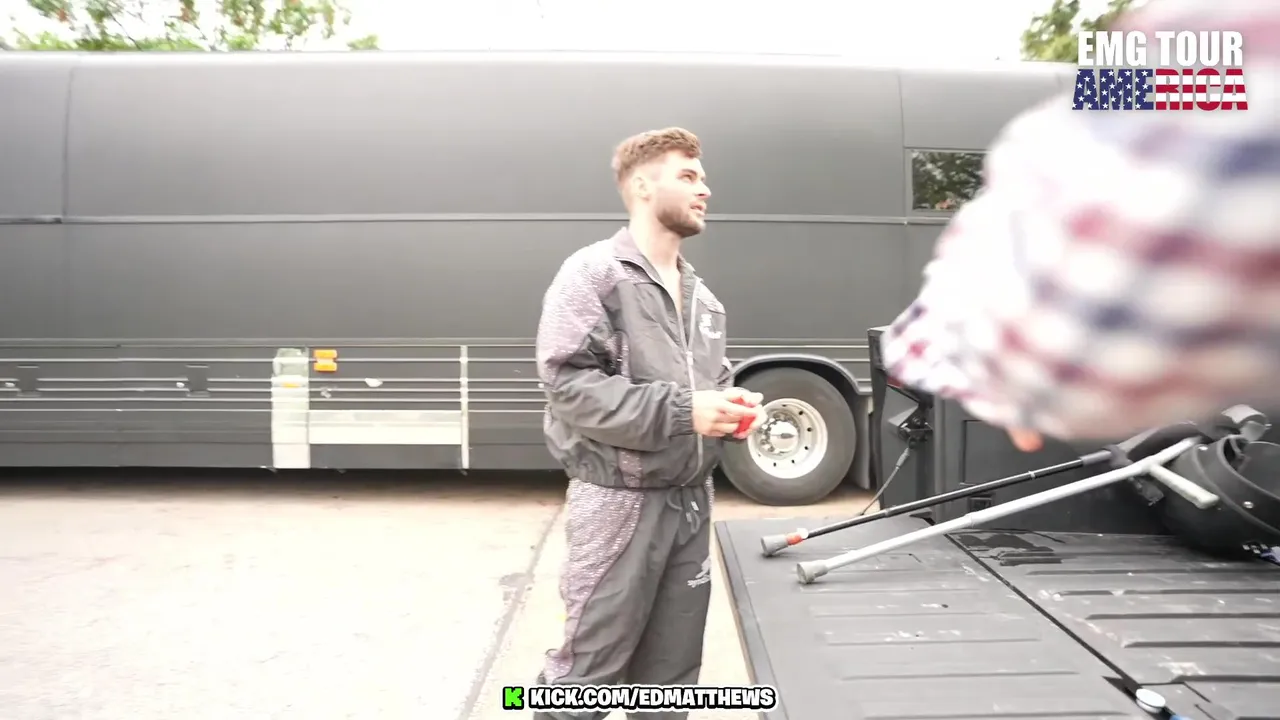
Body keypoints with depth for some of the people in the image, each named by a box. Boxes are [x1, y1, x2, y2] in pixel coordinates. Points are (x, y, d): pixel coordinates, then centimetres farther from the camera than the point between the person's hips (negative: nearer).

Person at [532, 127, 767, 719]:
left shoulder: (700, 293, 12)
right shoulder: (593, 273, -9)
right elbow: (568, 384, -18)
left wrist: (735, 408, -1)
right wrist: (681, 410, -22)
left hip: (690, 500, 7)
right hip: (619, 500, -7)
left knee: (672, 671, 17)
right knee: (588, 669, 4)